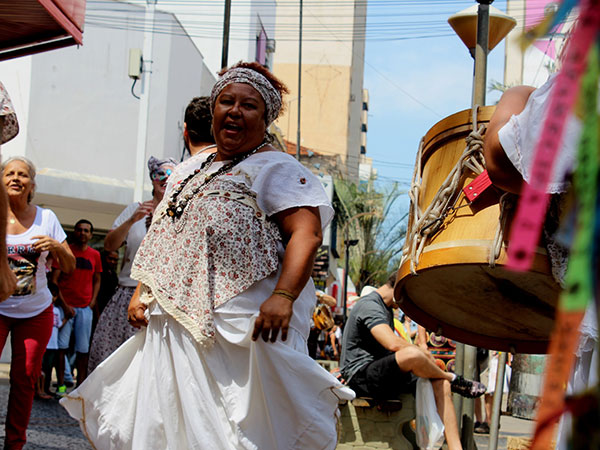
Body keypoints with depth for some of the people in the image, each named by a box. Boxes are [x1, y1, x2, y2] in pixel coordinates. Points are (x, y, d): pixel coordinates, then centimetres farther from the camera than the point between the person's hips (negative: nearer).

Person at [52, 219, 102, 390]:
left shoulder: (95, 255, 11)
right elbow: (54, 280, -2)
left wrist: (92, 302, 3)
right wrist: (64, 305, -9)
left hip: (85, 308, 3)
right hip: (65, 306, -3)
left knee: (83, 349, 1)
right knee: (62, 346, -6)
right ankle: (61, 385, 0)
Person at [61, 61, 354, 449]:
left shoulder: (277, 168, -1)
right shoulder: (190, 170, 22)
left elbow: (307, 232, -14)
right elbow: (162, 240, 27)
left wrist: (283, 296, -28)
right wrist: (143, 292, 14)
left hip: (243, 328, -7)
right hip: (175, 323, 7)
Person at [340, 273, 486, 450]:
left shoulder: (386, 309, 21)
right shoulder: (368, 305, -13)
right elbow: (393, 344, -27)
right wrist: (425, 355, -12)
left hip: (383, 378, 11)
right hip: (360, 377, -11)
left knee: (440, 384, -7)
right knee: (412, 355, -35)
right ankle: (453, 379, -5)